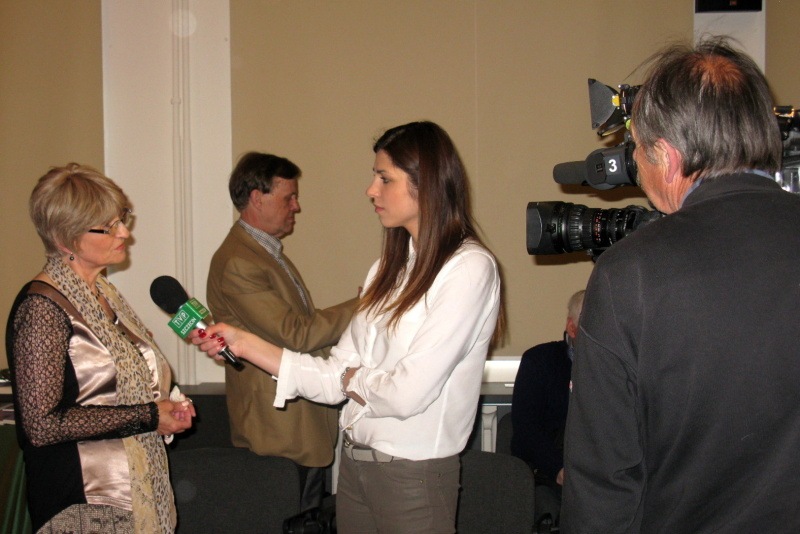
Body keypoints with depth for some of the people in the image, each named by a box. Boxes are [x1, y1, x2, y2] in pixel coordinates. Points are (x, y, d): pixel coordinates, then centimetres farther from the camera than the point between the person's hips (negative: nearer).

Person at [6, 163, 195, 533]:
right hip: (85, 502, -8)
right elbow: (42, 424, -22)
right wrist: (146, 417, -17)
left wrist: (166, 406, 0)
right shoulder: (43, 307, -17)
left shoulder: (101, 291, 9)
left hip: (137, 486, 8)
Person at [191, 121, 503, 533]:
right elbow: (336, 380, 5)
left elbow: (409, 394, -21)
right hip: (355, 460, 7)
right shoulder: (391, 268, 10)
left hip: (414, 472, -7)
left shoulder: (469, 268, -15)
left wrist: (354, 380, -2)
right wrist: (244, 343, 2)